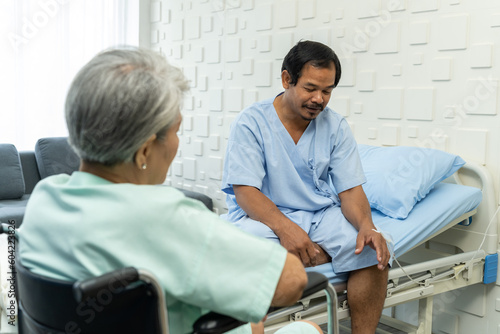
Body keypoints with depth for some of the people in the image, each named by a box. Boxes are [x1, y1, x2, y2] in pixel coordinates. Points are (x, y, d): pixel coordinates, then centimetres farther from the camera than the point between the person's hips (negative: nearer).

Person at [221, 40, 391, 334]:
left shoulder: (336, 126, 3)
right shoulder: (251, 122, -8)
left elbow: (350, 190, -1)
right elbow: (245, 192, -15)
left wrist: (366, 226, -22)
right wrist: (285, 227, -31)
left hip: (321, 216, 4)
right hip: (265, 217, -3)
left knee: (374, 252, -20)